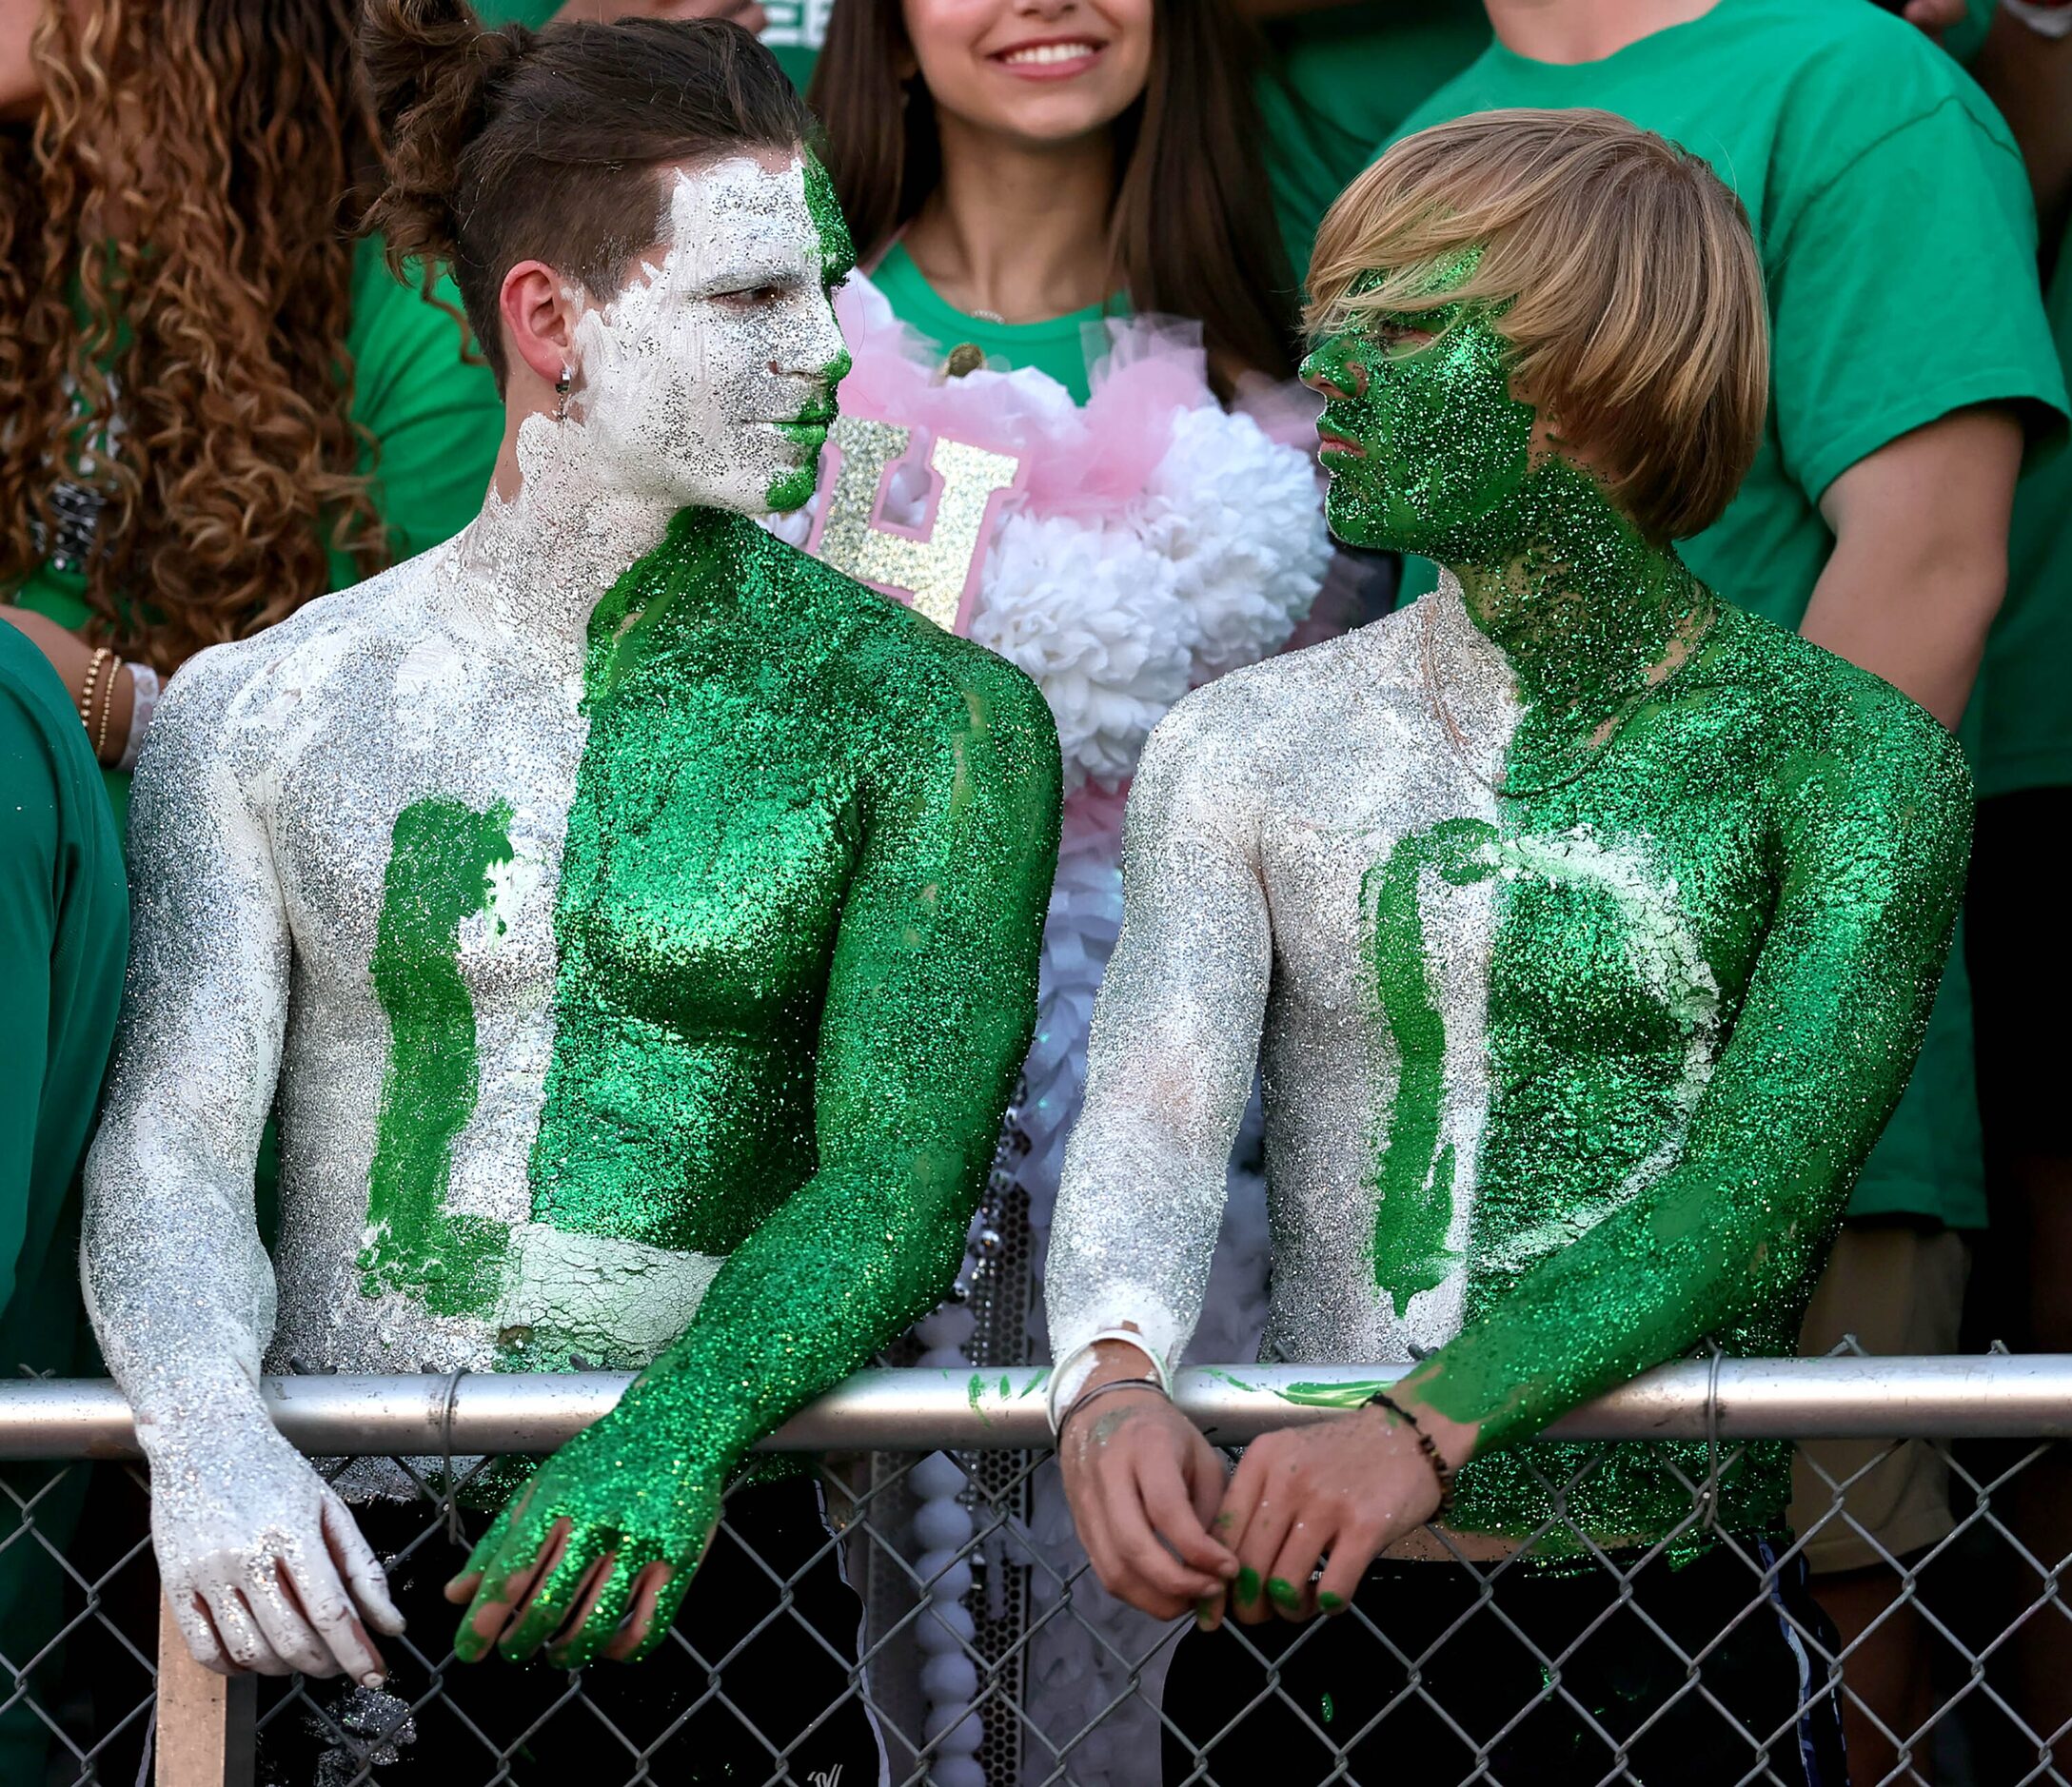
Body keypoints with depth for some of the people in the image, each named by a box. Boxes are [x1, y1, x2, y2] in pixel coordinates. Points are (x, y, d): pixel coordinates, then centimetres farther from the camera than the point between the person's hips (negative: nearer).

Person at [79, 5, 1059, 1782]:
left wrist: (677, 1430, -24)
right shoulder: (256, 716, 7)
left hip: (706, 1570, 0)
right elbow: (167, 1150, 1)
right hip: (321, 1574, 1)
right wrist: (207, 1433, -20)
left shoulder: (930, 718, 3)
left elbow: (899, 1179, -5)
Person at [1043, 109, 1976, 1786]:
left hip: (1677, 1645, -2)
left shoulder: (1846, 755, -5)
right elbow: (1153, 1112, -9)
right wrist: (1110, 1380, -31)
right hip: (1299, 1623, 2)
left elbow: (1758, 1195, -17)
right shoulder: (1245, 749, 4)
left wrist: (1425, 1428, -31)